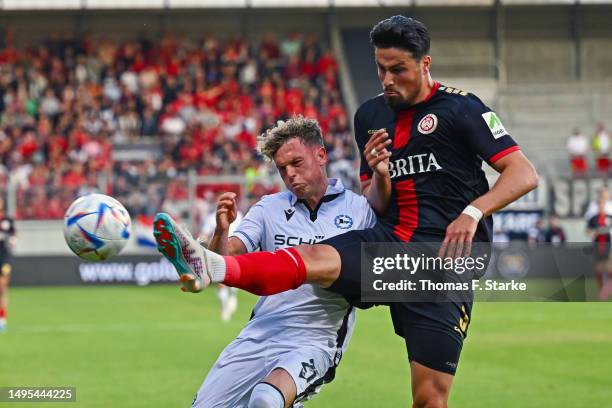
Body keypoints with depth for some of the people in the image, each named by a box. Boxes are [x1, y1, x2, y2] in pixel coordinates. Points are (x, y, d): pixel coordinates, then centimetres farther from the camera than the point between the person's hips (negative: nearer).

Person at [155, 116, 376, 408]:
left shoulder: (359, 210, 0)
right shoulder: (269, 208, 10)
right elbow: (225, 259, 1)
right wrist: (222, 229, -22)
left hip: (315, 342, -5)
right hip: (258, 336, 5)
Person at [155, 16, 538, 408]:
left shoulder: (459, 107, -2)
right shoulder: (370, 116, 15)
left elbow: (524, 174, -5)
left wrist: (472, 213, -19)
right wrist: (379, 176, -2)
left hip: (444, 256, -4)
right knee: (314, 258, -26)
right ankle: (214, 267, -52)